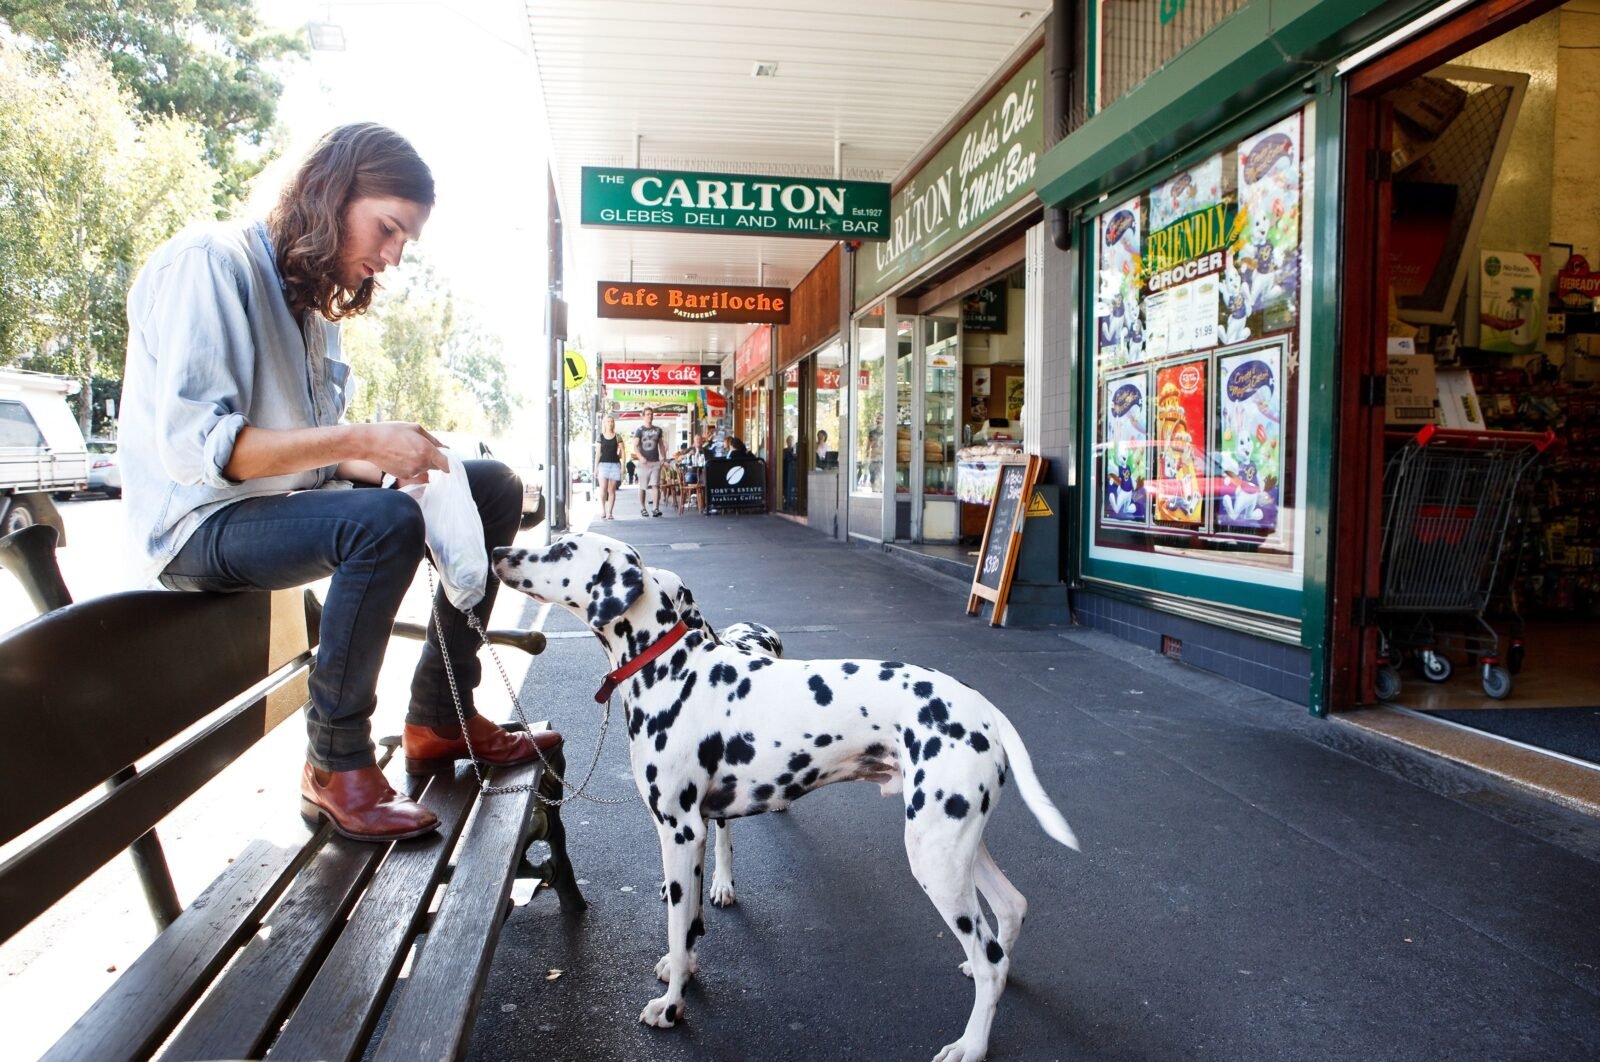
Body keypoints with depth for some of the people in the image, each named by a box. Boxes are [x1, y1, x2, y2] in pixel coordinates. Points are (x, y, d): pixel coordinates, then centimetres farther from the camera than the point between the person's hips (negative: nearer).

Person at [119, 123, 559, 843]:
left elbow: (310, 451, 13)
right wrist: (361, 440, -28)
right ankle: (337, 769, -20)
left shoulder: (314, 304, 14)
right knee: (385, 524, -37)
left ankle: (440, 717, 0)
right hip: (198, 527, -8)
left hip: (287, 503, 9)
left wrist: (389, 464, -7)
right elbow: (190, 444, -23)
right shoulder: (209, 263, -13)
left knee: (494, 488, -1)